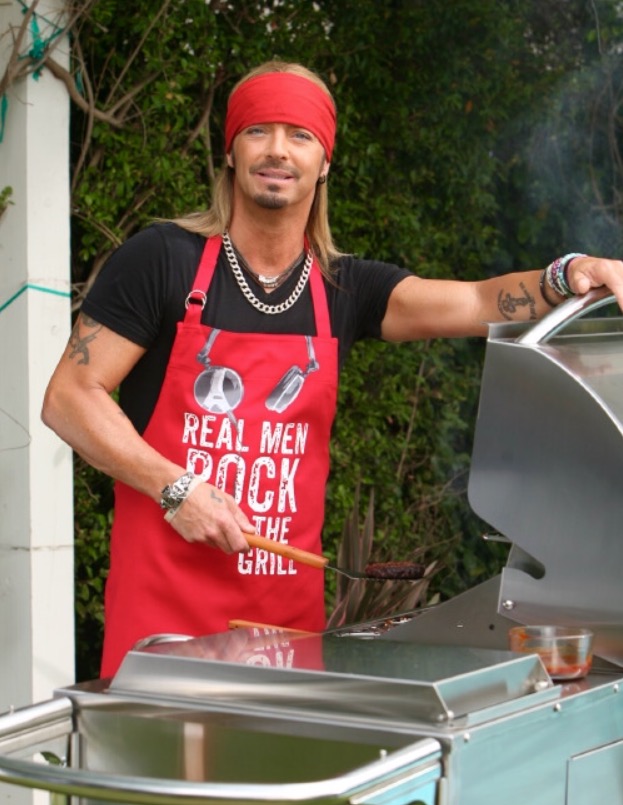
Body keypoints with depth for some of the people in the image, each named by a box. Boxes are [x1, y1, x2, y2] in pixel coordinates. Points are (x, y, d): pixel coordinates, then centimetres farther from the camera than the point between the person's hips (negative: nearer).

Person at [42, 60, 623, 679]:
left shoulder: (346, 290, 9)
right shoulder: (162, 260, -3)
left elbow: (477, 304, -4)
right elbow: (69, 397, -4)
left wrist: (571, 276, -23)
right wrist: (176, 488, -14)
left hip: (291, 603, 4)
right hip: (166, 598, -4)